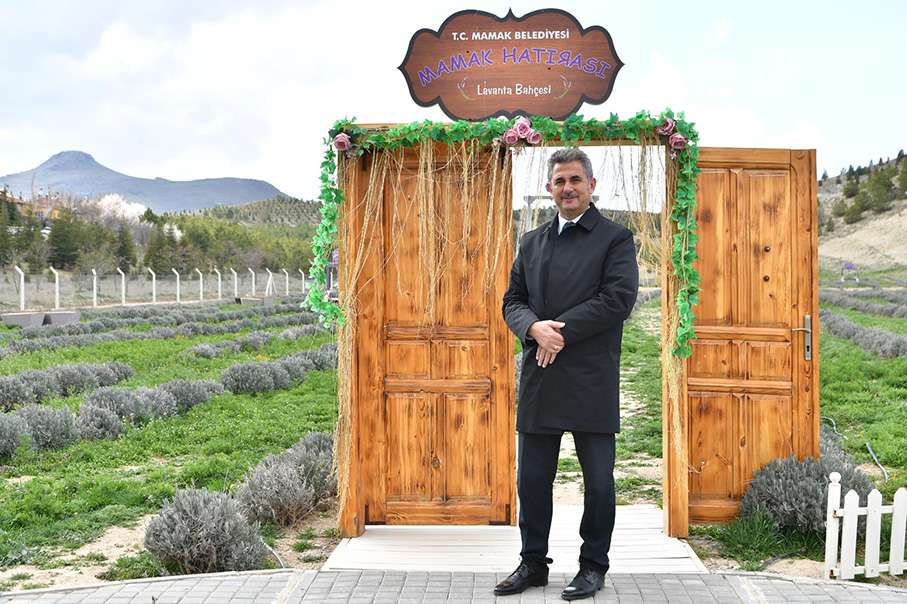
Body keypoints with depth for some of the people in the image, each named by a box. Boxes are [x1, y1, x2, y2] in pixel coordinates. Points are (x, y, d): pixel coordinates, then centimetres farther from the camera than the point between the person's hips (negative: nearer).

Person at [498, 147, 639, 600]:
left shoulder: (616, 239, 1)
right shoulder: (531, 242, 16)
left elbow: (619, 297, -12)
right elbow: (512, 301, 12)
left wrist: (561, 331, -14)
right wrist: (535, 327, -10)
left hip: (592, 380, -4)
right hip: (539, 377, 4)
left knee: (598, 480, 6)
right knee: (531, 477, 10)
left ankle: (593, 566, 20)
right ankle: (533, 563, 24)